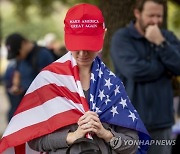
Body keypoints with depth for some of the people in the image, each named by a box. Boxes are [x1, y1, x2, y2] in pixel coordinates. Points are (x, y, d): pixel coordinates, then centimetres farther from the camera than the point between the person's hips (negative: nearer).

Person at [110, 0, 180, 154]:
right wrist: (165, 67, -5)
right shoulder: (122, 37, -4)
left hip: (161, 119, 4)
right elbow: (135, 70, -18)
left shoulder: (168, 37, 10)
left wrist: (160, 43, -13)